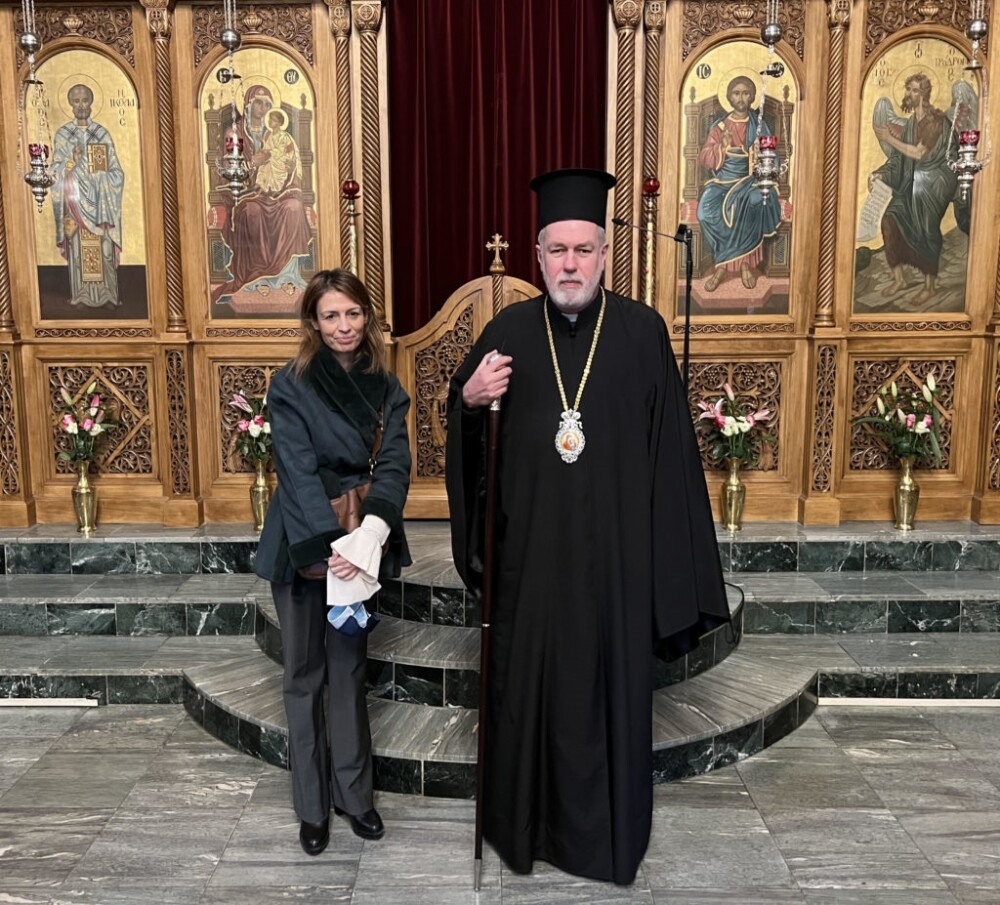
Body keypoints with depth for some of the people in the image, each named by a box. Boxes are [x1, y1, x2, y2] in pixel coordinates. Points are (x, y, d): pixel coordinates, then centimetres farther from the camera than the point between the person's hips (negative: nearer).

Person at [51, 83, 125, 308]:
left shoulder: (103, 133, 6)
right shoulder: (62, 134, 5)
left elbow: (116, 170, 4)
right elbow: (55, 171, 1)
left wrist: (99, 179, -14)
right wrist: (71, 161, -17)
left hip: (100, 201, 0)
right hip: (75, 202, 0)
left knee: (103, 249, -1)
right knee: (79, 249, -1)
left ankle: (107, 294, 4)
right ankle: (81, 296, 3)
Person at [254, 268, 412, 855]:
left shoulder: (385, 388, 3)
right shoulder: (291, 385, -8)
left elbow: (395, 463, -7)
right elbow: (299, 472, -14)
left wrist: (369, 535, -23)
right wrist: (330, 548, -24)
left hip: (359, 541, 3)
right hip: (302, 546, -3)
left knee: (350, 667, 12)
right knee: (306, 673, 9)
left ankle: (355, 793, 27)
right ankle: (313, 806, 23)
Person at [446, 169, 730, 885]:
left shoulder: (642, 331, -3)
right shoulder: (509, 331, 3)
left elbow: (670, 449, -3)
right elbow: (468, 435, 10)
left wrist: (668, 562, -6)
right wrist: (470, 398, -13)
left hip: (614, 554, -1)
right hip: (529, 551, 2)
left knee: (609, 685, 10)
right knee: (525, 682, 12)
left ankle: (605, 831, 32)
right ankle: (526, 820, 34)